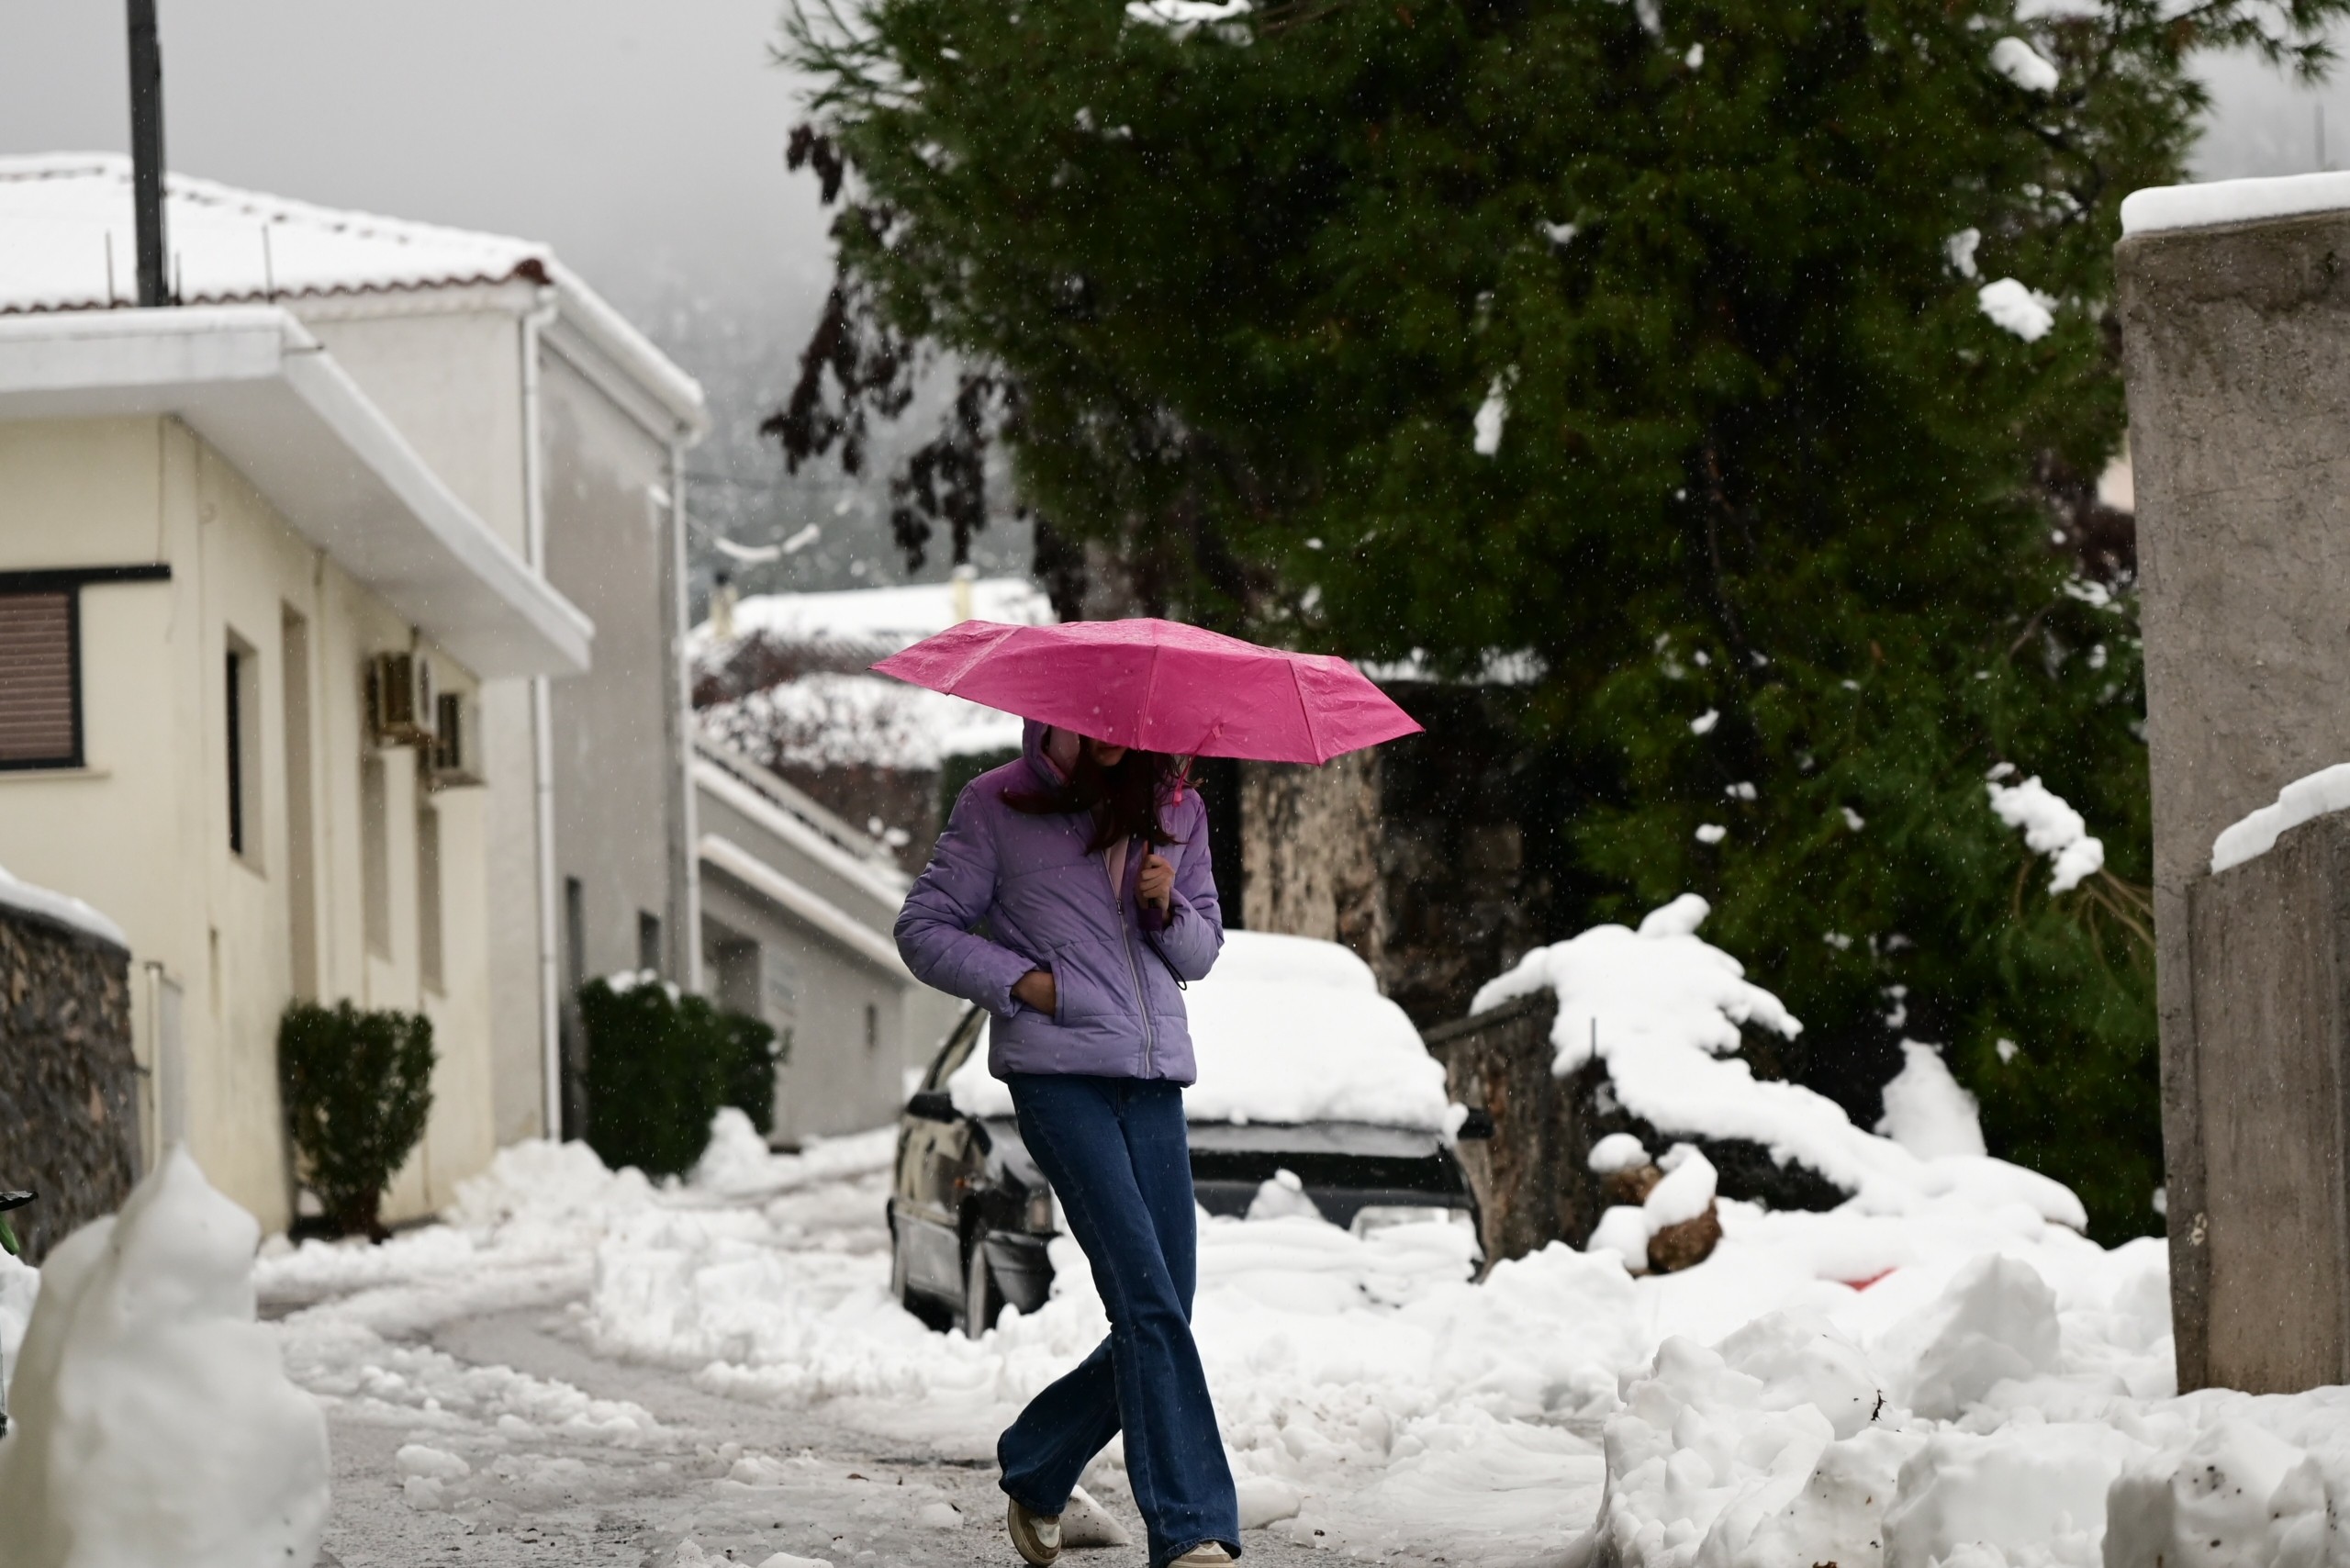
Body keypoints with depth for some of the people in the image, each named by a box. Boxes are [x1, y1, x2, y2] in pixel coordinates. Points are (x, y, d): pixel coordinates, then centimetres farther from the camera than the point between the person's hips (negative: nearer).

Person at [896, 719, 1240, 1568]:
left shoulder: (1174, 812, 15)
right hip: (1059, 1075, -5)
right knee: (1147, 1301, -17)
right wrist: (1021, 980, -7)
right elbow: (923, 929, 6)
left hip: (1155, 1081, 5)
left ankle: (1034, 1473, 25)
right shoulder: (996, 807, 3)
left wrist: (1168, 908, -1)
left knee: (1156, 1319, 1)